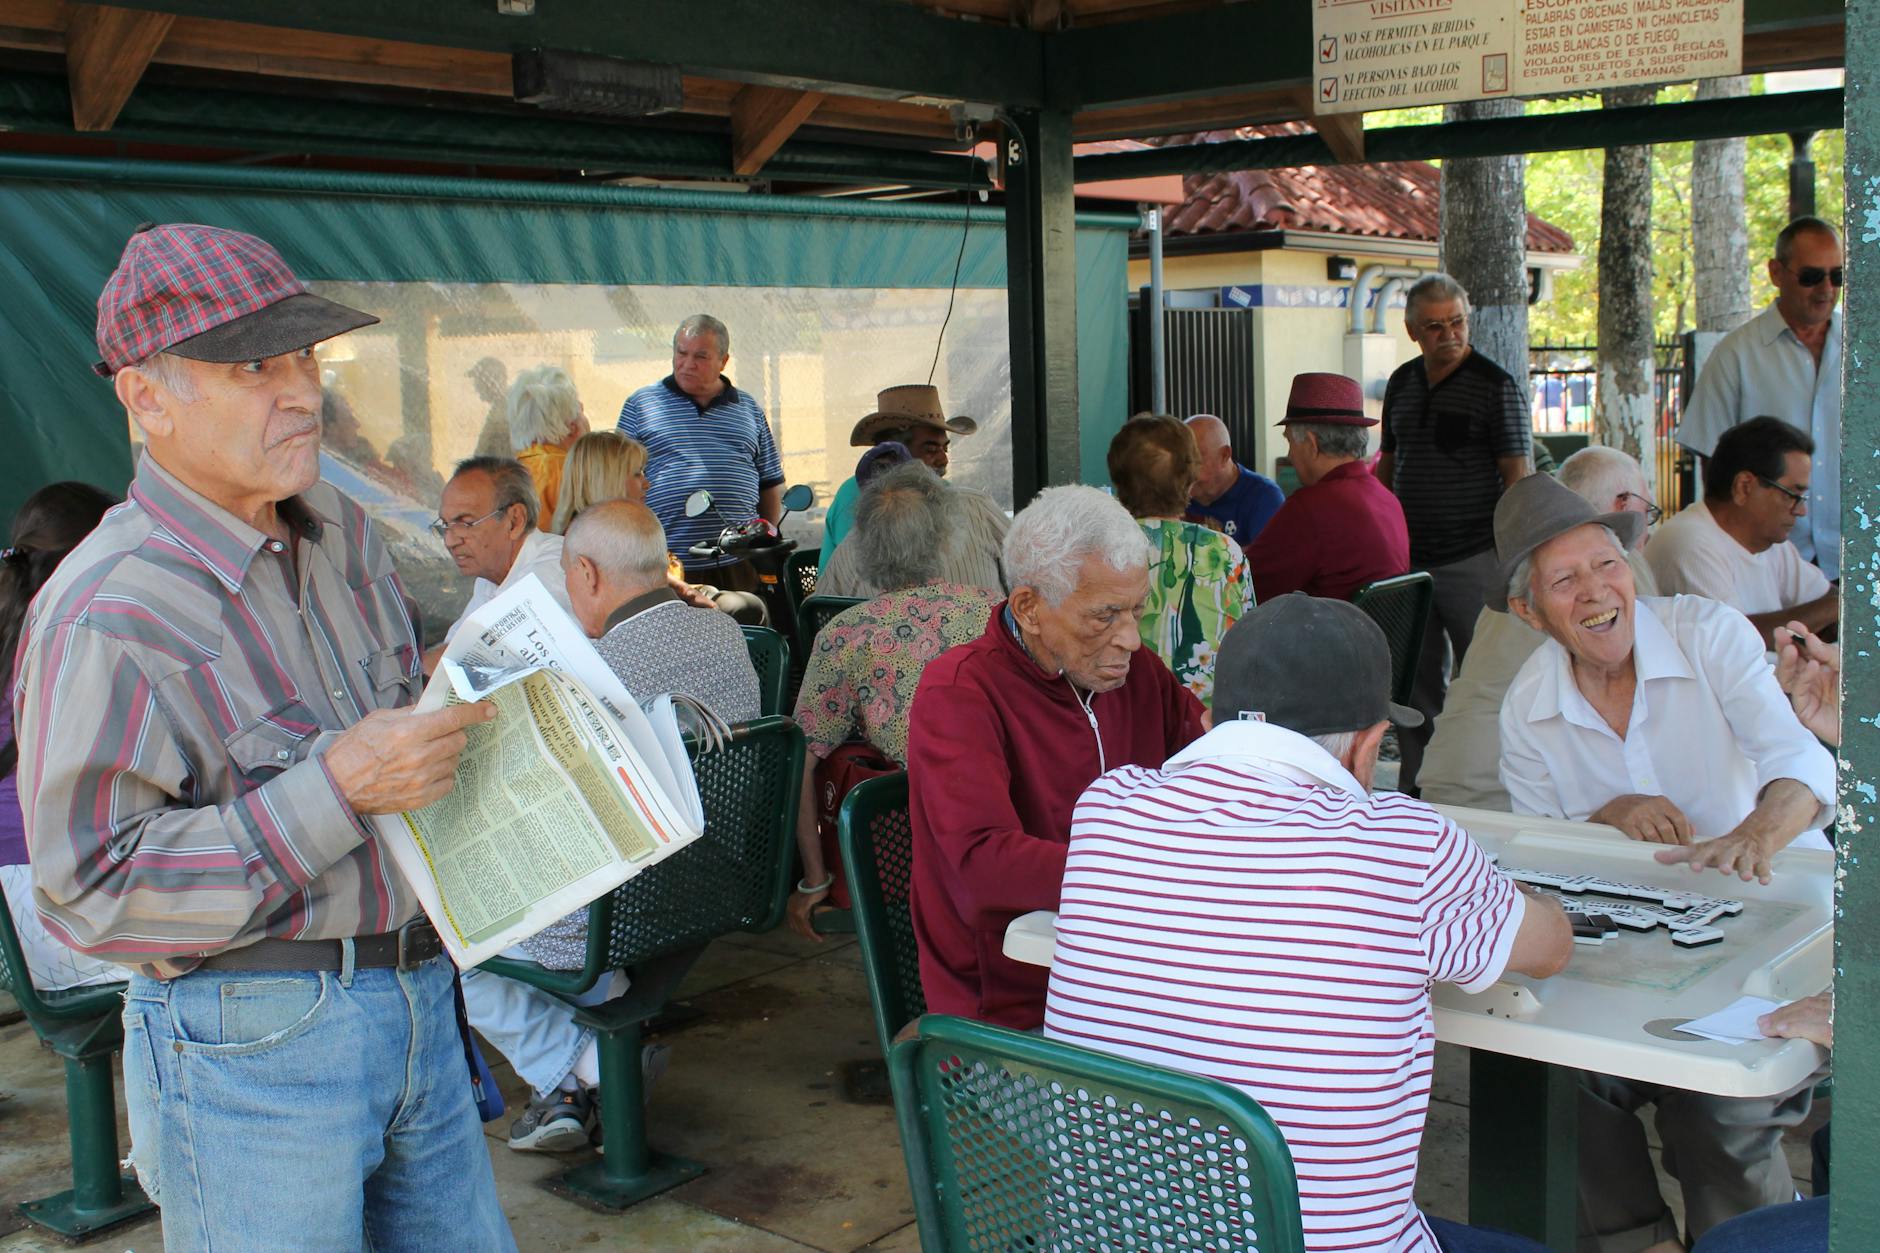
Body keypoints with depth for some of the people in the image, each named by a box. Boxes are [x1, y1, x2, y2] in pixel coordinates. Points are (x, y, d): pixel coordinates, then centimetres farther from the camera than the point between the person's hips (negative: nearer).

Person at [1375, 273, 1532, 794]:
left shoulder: (1497, 387, -5)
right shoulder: (1402, 383, 12)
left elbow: (1517, 477, -8)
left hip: (1472, 559, -6)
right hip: (1408, 558, 6)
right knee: (1414, 682, 10)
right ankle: (1413, 795, 19)